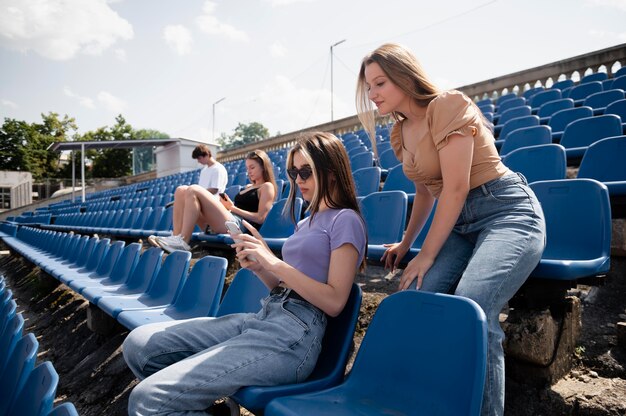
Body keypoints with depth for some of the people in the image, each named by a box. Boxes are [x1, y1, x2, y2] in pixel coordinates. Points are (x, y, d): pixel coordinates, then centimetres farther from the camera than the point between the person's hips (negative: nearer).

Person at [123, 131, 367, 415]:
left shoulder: (345, 220, -3)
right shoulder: (306, 222, 24)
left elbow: (334, 302, -12)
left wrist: (275, 263, -14)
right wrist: (259, 268, 2)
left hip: (296, 332, -9)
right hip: (262, 316, 9)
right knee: (139, 343, -2)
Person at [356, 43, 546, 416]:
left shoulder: (448, 105, -13)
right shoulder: (400, 132, 11)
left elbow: (455, 187, -19)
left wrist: (427, 255, -16)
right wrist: (407, 242, 22)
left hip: (509, 213, -7)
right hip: (459, 224, 7)